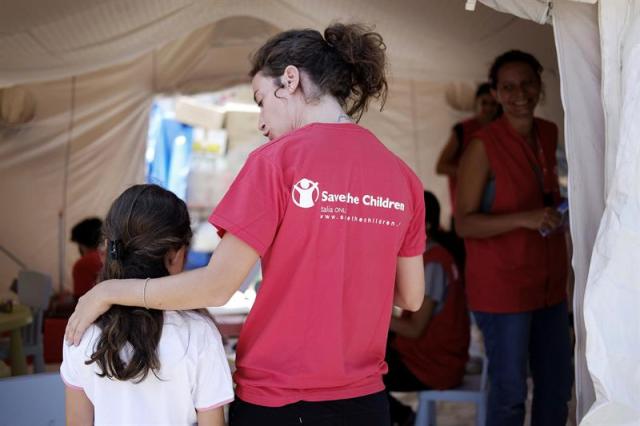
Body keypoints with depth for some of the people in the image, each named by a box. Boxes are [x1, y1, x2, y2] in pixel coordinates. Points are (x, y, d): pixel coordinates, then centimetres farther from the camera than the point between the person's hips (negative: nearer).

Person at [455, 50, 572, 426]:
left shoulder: (550, 135, 5)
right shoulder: (484, 145, -14)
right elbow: (465, 223, -16)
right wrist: (525, 219, -27)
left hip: (548, 282, 7)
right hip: (502, 286, -7)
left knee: (557, 386, 14)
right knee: (511, 392, 0)